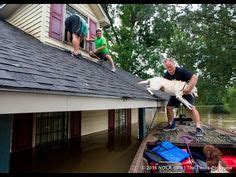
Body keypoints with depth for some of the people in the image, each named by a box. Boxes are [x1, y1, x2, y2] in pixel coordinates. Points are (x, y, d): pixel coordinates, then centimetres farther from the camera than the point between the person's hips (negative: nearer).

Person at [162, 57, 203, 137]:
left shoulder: (181, 71, -28)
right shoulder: (166, 75, -10)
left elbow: (195, 77, -36)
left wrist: (189, 88, -46)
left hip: (186, 93, -5)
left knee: (192, 108, -20)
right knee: (169, 107, -3)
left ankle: (198, 128, -16)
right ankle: (171, 124, 14)